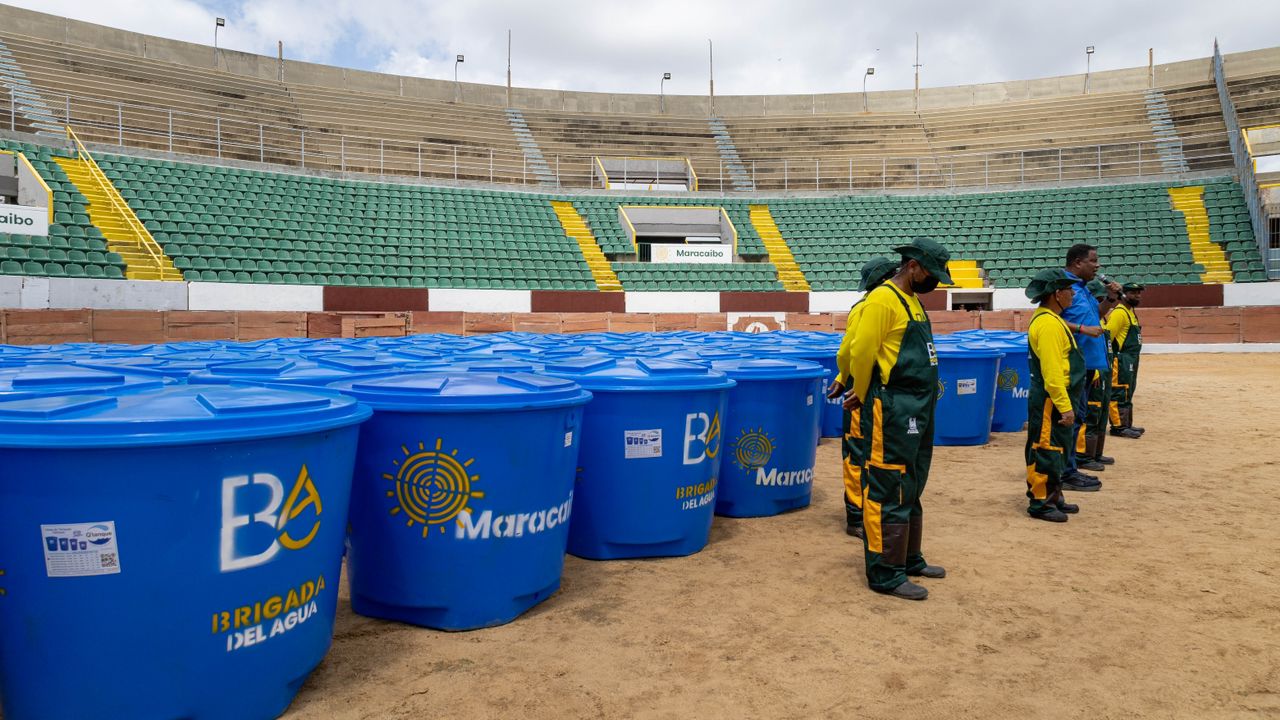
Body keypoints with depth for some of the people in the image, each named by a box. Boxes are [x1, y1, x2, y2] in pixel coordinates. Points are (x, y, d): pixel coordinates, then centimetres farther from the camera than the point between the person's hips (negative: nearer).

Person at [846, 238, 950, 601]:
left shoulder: (911, 301, 16)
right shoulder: (883, 300, -14)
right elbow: (861, 353, -18)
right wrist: (863, 397, -3)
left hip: (919, 411, 10)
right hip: (892, 411, -10)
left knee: (911, 491, 18)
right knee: (889, 493, -3)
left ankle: (909, 559, 31)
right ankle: (885, 574, 4)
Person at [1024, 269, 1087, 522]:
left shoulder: (1050, 319, 15)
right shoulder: (1048, 324, -20)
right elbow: (1052, 372, -24)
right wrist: (1065, 407, -23)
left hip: (1057, 400, 11)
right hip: (1050, 402, -11)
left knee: (1056, 450, 17)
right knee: (1047, 451, -4)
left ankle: (1052, 498, 27)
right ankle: (1039, 503, 3)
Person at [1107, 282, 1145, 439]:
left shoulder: (1130, 312, 17)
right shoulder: (1119, 312, -15)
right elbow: (1107, 335, -21)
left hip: (1131, 361, 11)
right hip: (1121, 360, -11)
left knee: (1127, 394, 15)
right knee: (1120, 394, -7)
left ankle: (1126, 425, 23)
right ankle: (1118, 427, -4)